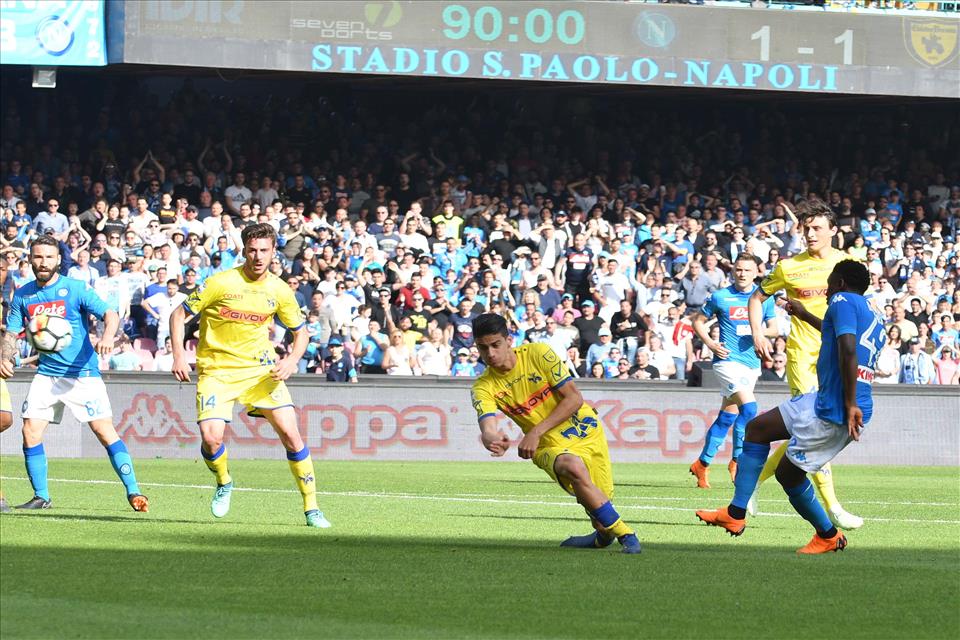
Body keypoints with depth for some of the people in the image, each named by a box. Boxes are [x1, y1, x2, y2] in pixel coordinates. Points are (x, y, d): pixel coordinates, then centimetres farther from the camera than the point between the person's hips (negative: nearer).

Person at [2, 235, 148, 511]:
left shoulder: (76, 289, -6)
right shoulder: (23, 295, 6)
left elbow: (110, 314, -11)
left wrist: (107, 336, -33)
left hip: (83, 372, -4)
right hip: (46, 373, 4)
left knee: (104, 431, -11)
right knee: (30, 432, -7)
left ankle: (133, 492, -8)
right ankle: (41, 497, 7)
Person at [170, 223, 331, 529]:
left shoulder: (279, 290, -2)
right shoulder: (221, 283, -12)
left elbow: (301, 332, 11)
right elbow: (178, 315, -4)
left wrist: (291, 360, -8)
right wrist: (178, 356, -16)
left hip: (260, 367, 2)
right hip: (217, 370, -2)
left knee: (290, 432, -10)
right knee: (211, 437, -19)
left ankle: (311, 508, 2)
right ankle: (224, 482, 15)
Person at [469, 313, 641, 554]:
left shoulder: (538, 353, -13)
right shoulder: (484, 388, -9)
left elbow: (574, 398, -14)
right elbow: (488, 429, -26)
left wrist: (536, 432, -23)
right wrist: (492, 440, -52)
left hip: (587, 433, 0)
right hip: (550, 446, 0)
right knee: (574, 468, -35)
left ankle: (604, 534, 37)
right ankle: (624, 533, -19)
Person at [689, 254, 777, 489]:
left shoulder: (765, 298, 7)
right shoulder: (719, 297, -2)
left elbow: (773, 328, 10)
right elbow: (698, 321, 7)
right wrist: (710, 344, -8)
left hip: (752, 362, 5)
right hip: (729, 359, -5)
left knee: (727, 417, 8)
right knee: (749, 407, -21)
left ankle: (702, 464, 18)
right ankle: (738, 459, -8)